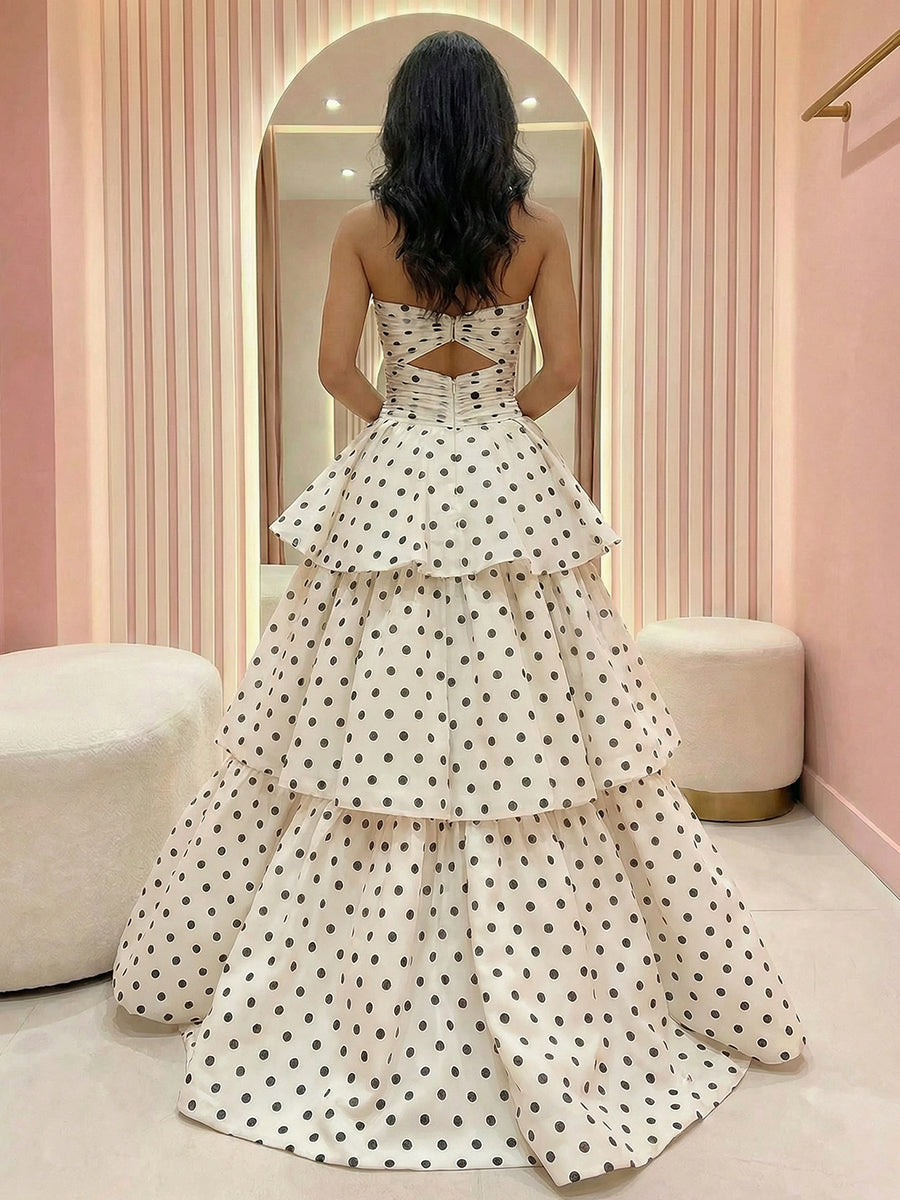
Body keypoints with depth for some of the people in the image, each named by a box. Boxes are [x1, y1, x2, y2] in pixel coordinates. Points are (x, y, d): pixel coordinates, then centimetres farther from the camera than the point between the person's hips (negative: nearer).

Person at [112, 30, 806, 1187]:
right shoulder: (539, 229, 2)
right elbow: (564, 369, -1)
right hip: (509, 485, 0)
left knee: (369, 728, 7)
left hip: (390, 486, 1)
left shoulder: (362, 229, 2)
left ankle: (323, 993, 20)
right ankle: (548, 1014, 13)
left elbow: (336, 368, -2)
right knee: (529, 727, 4)